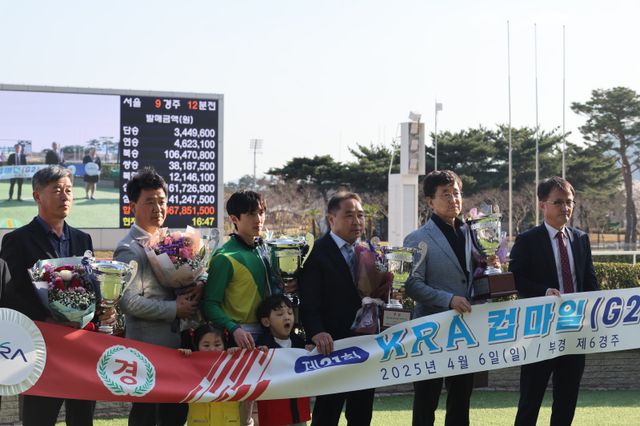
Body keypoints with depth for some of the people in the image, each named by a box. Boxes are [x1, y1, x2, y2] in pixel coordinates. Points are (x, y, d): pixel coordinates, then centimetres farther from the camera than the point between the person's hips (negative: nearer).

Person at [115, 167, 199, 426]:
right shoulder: (129, 250, -11)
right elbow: (129, 302, -18)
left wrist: (197, 287, -4)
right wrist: (174, 308, -15)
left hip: (177, 342, 7)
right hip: (147, 345, -7)